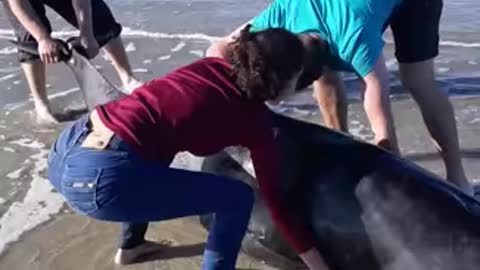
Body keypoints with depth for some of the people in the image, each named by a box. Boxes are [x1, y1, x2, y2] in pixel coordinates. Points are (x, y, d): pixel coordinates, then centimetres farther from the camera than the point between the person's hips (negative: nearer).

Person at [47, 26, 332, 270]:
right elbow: (275, 201, 8)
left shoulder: (212, 64, 17)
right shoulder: (254, 117, 2)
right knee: (237, 198, 5)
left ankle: (131, 245, 52)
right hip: (100, 177, -8)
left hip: (66, 149, 9)